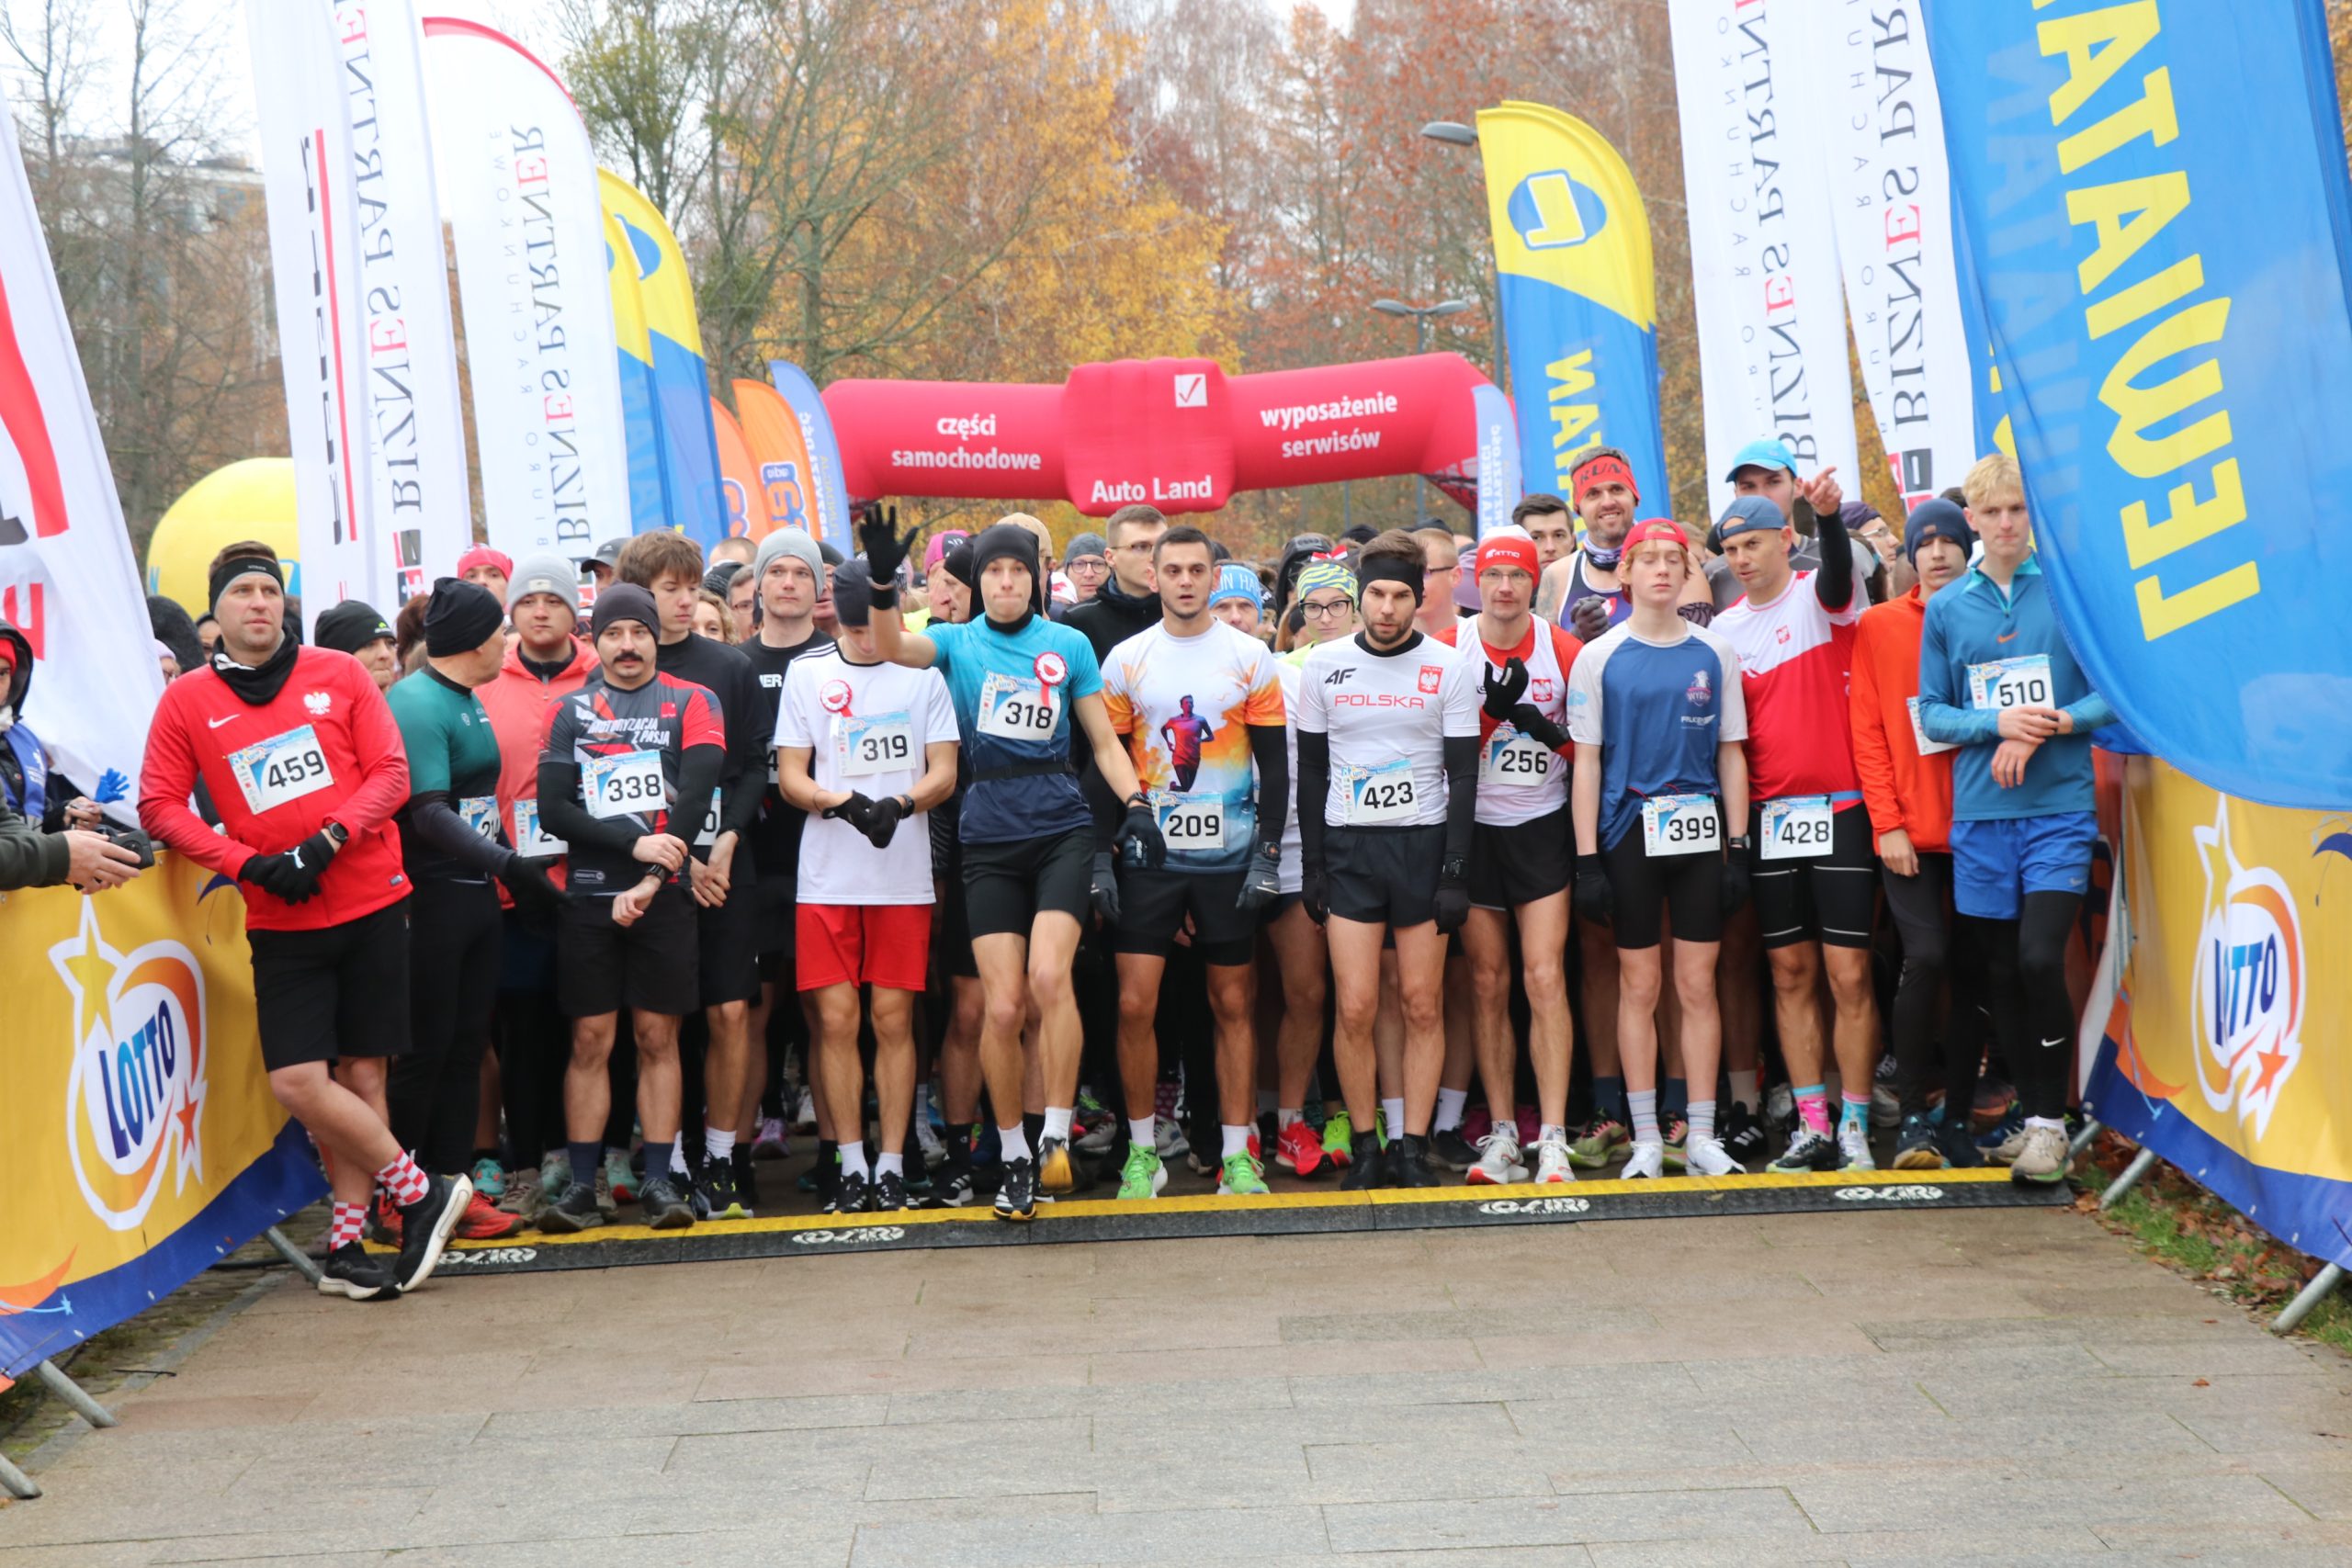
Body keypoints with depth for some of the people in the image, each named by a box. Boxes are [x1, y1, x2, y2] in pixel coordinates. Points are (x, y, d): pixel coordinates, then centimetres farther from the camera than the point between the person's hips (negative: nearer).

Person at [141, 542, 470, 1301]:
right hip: (281, 921, 0)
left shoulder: (339, 674, 2)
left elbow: (391, 773, 0)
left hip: (371, 902, 0)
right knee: (297, 1080, -10)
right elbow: (159, 805, 0)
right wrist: (249, 864, -12)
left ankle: (346, 1243, 16)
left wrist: (326, 842, -14)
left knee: (361, 1075, 4)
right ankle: (423, 1193, 8)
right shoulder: (187, 700, 2)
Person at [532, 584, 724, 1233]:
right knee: (590, 1039, 2)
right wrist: (634, 844, -12)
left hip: (663, 895, -1)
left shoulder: (690, 704, 5)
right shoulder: (571, 711, 8)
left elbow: (693, 800, -6)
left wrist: (649, 882, -13)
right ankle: (581, 1184, 6)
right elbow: (552, 808, -1)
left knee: (657, 1037, 2)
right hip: (588, 897, 1)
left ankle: (660, 1180, 7)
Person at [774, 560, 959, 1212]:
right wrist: (847, 804, -16)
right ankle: (851, 1163, 9)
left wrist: (899, 804, -17)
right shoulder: (807, 673, 7)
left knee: (893, 1018, 1)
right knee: (837, 1018, -1)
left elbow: (944, 772, 3)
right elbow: (791, 778, 3)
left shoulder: (923, 673, 6)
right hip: (827, 876, 0)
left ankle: (892, 1163, 9)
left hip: (904, 876, 0)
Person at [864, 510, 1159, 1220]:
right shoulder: (957, 642, 7)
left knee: (1049, 975, -21)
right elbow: (891, 647, -13)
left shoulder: (1068, 644, 7)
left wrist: (1136, 804, -5)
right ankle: (1014, 1157, 13)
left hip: (1062, 827, -1)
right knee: (1001, 1006, -2)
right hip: (988, 837, 1)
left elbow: (1104, 740, 9)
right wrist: (883, 581, -29)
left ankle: (1057, 1136, -9)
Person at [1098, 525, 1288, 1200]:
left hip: (1229, 855, 0)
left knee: (1234, 1005, 5)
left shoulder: (1250, 657, 2)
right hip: (1148, 853, 0)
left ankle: (1237, 1154, 14)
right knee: (1135, 1004, -5)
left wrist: (1270, 851, -4)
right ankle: (1142, 1151, 9)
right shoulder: (1125, 660, 3)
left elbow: (1274, 761, 4)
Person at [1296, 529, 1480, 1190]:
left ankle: (1413, 1148, 9)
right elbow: (1312, 769, 9)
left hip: (1423, 844, 0)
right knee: (1355, 1007, -5)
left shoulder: (1448, 669, 0)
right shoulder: (1323, 665, 4)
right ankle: (1365, 1150, 7)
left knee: (1421, 1004, 1)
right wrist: (1311, 864, 4)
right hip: (1348, 846, 1)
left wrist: (1456, 871, -5)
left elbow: (1463, 774, 1)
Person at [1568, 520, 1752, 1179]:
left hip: (1701, 832, 1)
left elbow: (1731, 755, 9)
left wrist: (1739, 848, 3)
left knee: (1698, 983, 3)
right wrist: (1587, 860, -5)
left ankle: (1701, 1135, 10)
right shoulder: (1599, 657, 2)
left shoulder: (1714, 654, 7)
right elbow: (1587, 761, 1)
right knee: (1639, 984, 3)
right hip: (1628, 834, -1)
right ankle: (1646, 1139, 11)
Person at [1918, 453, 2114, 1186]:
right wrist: (1997, 723, -10)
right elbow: (1930, 713, 7)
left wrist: (2046, 728, -15)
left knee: (2040, 959, -15)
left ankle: (2052, 1119, -1)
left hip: (2059, 805, -3)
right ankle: (2032, 1115, 22)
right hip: (1979, 814, 3)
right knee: (2003, 972, 8)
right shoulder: (1945, 608, 7)